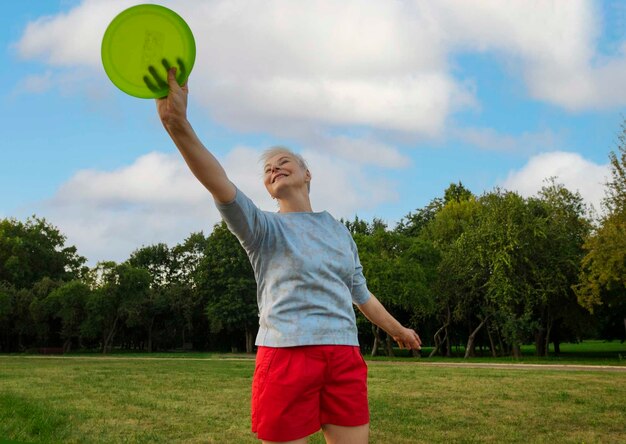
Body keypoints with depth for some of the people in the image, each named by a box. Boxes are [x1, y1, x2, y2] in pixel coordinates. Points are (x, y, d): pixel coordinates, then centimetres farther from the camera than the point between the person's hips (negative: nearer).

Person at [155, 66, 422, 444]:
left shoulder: (339, 231, 19)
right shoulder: (265, 227, 3)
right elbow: (221, 186, -17)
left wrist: (397, 329, 41)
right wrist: (178, 124, -33)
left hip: (344, 354, 4)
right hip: (285, 353, -4)